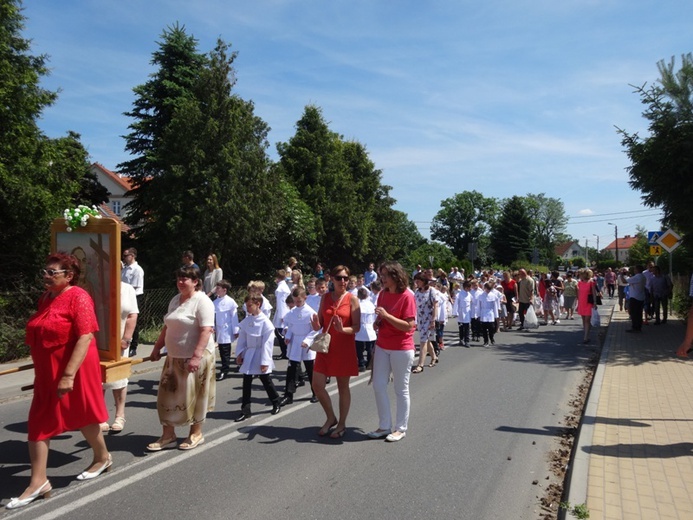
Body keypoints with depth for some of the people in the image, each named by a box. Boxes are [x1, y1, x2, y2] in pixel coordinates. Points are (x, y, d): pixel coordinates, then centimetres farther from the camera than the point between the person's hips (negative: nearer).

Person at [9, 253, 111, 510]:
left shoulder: (78, 297, -18)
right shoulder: (45, 298, 8)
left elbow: (86, 337, -24)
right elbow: (40, 336, 18)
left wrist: (69, 374, -28)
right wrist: (42, 371, 22)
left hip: (73, 372, -8)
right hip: (47, 373, 8)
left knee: (83, 417, 10)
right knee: (39, 423, 6)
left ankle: (103, 457, 34)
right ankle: (38, 481, 14)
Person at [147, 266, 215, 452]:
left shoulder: (202, 301, -14)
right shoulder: (175, 300, 12)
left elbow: (206, 330, -22)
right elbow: (167, 327, 20)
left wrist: (197, 356, -29)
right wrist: (157, 347, 19)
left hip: (194, 358, -8)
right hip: (174, 357, 8)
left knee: (193, 396, 4)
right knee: (168, 395, 10)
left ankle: (196, 434, 22)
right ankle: (168, 436, 23)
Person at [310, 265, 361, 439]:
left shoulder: (352, 299, -7)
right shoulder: (325, 297, 5)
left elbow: (357, 327, -9)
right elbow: (320, 323, 8)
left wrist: (342, 329, -28)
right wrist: (316, 325, -15)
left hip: (345, 348, -4)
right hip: (325, 346, 4)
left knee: (343, 387, 7)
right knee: (317, 385, 2)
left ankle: (341, 424, 24)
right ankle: (331, 418, 26)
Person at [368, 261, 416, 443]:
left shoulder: (407, 296, -15)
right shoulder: (383, 294, 5)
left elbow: (409, 326, -20)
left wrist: (386, 315, -25)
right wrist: (378, 321, -1)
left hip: (401, 349, -7)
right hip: (382, 347, 7)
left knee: (401, 389, 7)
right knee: (378, 386, 8)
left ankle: (401, 428, 21)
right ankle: (385, 426, 21)